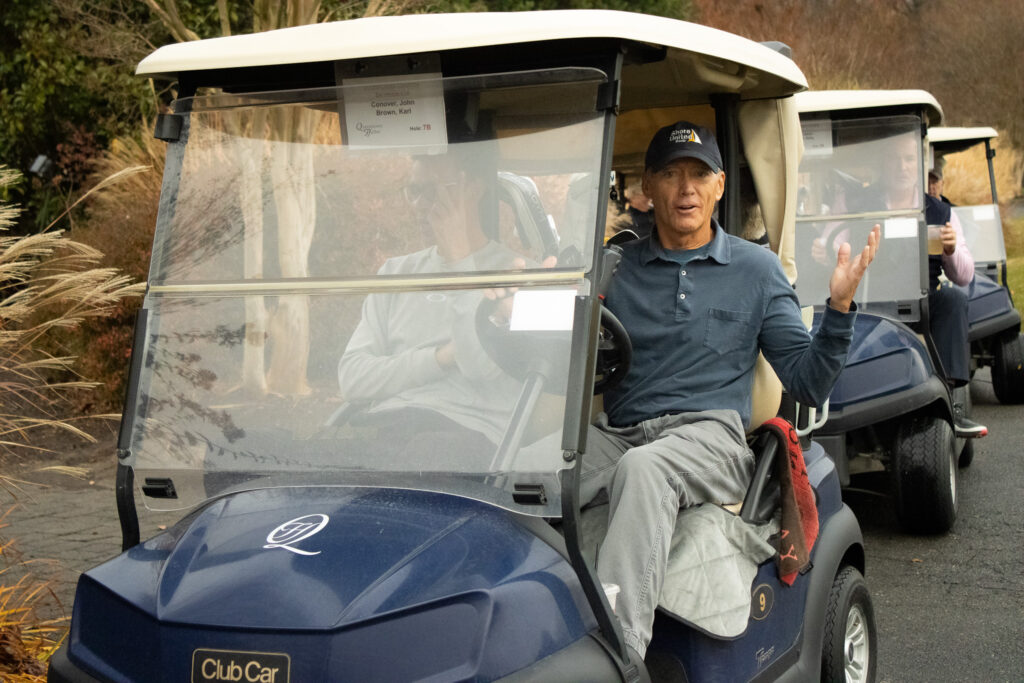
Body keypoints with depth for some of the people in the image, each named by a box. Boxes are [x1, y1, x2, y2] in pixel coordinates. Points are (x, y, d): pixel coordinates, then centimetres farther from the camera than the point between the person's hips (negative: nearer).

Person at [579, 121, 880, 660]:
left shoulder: (756, 269, 14)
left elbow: (808, 382, 9)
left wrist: (839, 308, -5)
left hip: (709, 434, -2)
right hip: (617, 433, 2)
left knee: (642, 469, -39)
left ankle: (619, 648, -49)